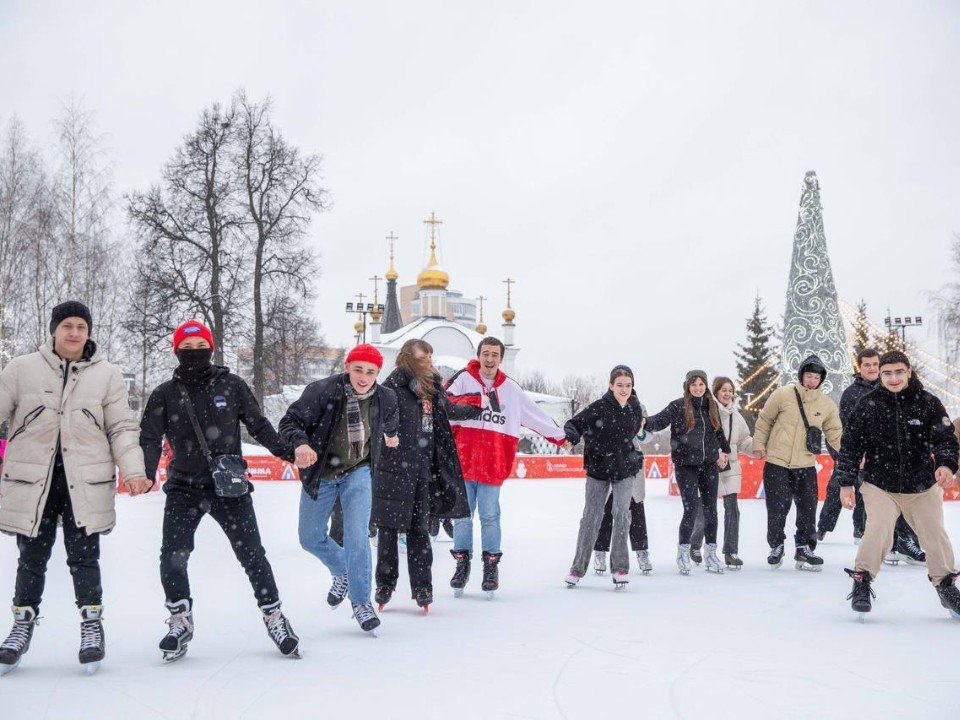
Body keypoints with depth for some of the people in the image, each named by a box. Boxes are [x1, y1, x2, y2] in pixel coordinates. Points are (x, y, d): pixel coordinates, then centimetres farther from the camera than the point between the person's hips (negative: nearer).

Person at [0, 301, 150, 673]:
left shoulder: (107, 375, 4)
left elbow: (122, 429, 4)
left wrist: (133, 470, -8)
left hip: (86, 483, 0)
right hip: (32, 481, 1)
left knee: (83, 557, 2)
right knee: (32, 558, 10)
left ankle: (92, 625, 17)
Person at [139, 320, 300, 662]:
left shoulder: (232, 385, 1)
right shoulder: (165, 394, 3)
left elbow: (258, 425, 5)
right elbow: (150, 439, -2)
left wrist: (287, 452, -6)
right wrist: (145, 473, -19)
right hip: (183, 488, 1)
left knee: (252, 554, 1)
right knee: (172, 556, -9)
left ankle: (273, 617, 17)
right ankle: (180, 620, 13)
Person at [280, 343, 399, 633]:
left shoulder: (386, 398, -12)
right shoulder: (322, 391, -23)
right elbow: (290, 421, -23)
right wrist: (301, 443, -38)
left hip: (357, 473, 0)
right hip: (319, 473, 0)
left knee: (357, 537, -14)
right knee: (311, 539, 13)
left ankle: (361, 601, 3)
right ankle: (343, 571, 43)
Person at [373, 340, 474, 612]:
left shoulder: (432, 387, 13)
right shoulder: (395, 384, -9)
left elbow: (450, 409, 28)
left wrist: (479, 409, 34)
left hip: (424, 467, 6)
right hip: (395, 466, -5)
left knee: (420, 528, 8)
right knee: (390, 527, 4)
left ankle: (422, 587, 14)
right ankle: (385, 586, 15)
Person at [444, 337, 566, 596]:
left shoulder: (511, 389, 12)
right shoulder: (463, 379, 2)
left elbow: (535, 414, 20)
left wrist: (560, 436, 24)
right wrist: (465, 402, -29)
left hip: (493, 465, 1)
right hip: (462, 460, -1)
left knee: (489, 516, 4)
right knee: (462, 515, 6)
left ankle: (491, 565, 15)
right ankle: (462, 562, 17)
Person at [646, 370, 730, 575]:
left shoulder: (711, 406, 8)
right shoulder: (678, 406, -6)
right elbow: (660, 420, -17)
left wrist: (725, 450, 31)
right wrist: (644, 422, -36)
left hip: (709, 464, 4)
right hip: (685, 465, -4)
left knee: (710, 509, 6)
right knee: (691, 509, -9)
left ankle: (711, 553, 16)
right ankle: (683, 552, 8)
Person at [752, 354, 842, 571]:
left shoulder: (827, 405, 3)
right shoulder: (783, 394, -6)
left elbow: (835, 433, 8)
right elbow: (764, 420, 3)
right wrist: (759, 444, -1)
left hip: (806, 466, 3)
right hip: (777, 463, -3)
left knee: (808, 510, 3)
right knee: (777, 509, 0)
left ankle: (804, 549, 18)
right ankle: (776, 547, 20)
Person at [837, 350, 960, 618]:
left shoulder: (928, 403, -6)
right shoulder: (867, 406, -7)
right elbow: (850, 446, -2)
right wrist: (845, 483, -2)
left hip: (922, 488, 1)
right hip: (880, 486, -1)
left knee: (935, 536, 6)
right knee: (878, 531, -19)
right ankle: (862, 582, -2)